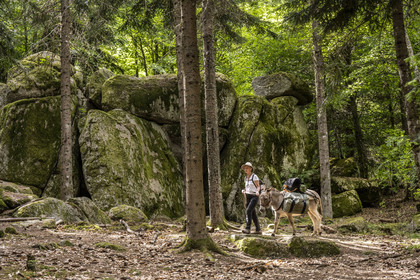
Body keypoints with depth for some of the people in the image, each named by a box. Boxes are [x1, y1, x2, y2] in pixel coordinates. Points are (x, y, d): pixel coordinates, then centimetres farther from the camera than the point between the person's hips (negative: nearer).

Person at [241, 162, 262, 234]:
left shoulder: (254, 176, -10)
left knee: (248, 210, -22)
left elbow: (258, 186, -10)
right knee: (253, 213, 7)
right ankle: (258, 230, 14)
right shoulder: (246, 177, 12)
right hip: (248, 197, 8)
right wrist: (243, 190, -3)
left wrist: (257, 191, -31)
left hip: (254, 196, -8)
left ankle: (247, 228, -24)